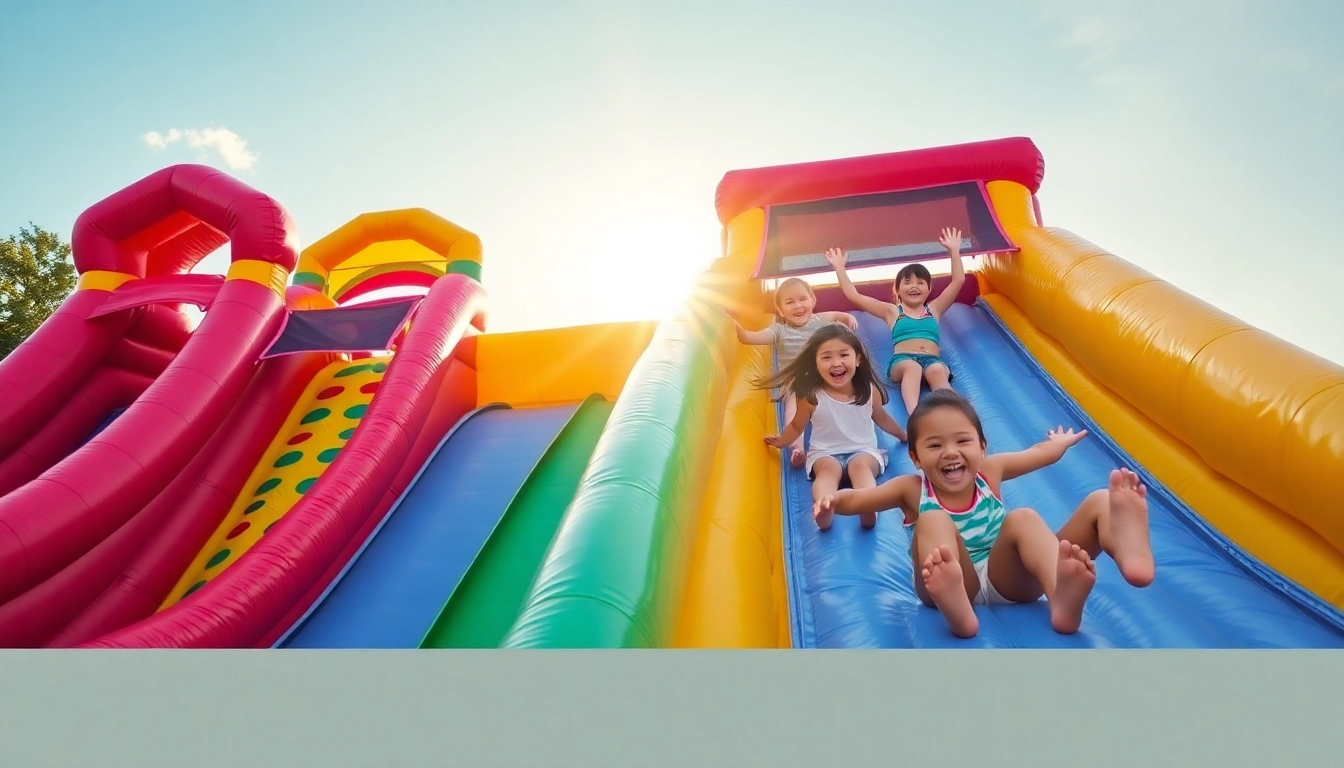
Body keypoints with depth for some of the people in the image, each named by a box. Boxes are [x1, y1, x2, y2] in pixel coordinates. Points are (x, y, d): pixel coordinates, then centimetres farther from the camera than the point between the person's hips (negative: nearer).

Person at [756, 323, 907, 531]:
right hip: (824, 453, -1)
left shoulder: (869, 390, -5)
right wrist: (781, 441, 1)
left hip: (864, 450, 1)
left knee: (860, 465, -33)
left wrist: (903, 435, 30)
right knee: (829, 468, -34)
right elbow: (797, 426, 9)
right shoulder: (811, 396, -12)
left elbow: (882, 418, 18)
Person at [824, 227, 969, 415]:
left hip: (932, 360, 2)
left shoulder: (934, 308, 27)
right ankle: (914, 414, -58)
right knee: (912, 367, -37)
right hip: (902, 360, -2)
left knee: (937, 370, -34)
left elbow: (958, 281, 22)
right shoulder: (892, 311, 22)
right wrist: (839, 268, 14)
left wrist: (954, 251, 18)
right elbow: (853, 295, 16)